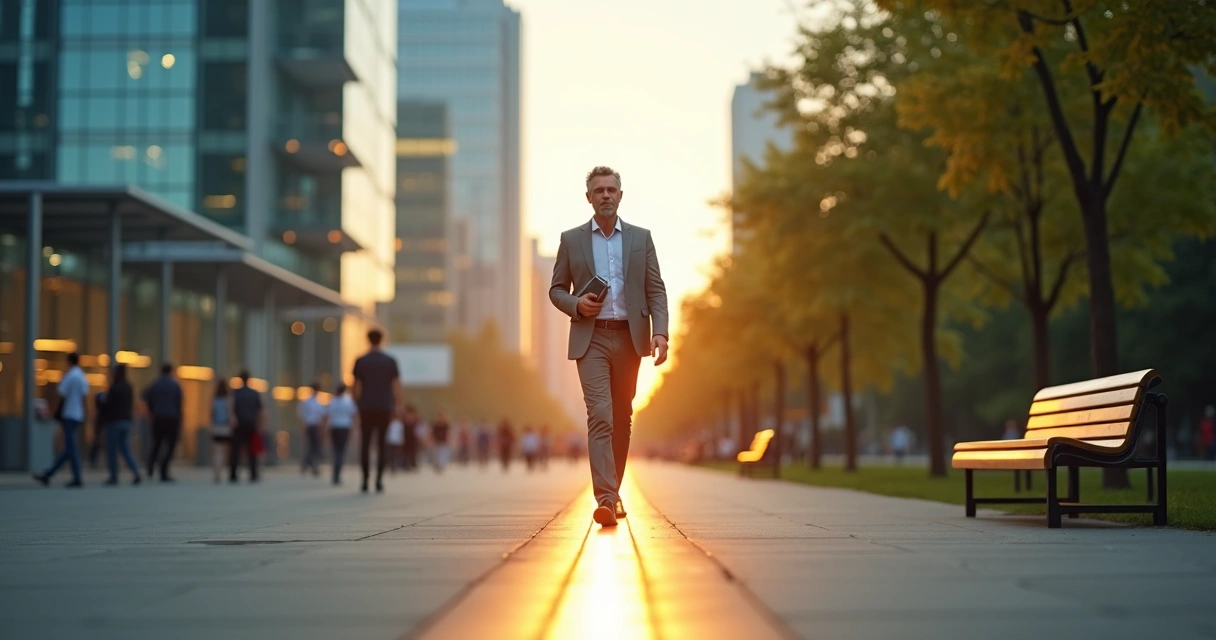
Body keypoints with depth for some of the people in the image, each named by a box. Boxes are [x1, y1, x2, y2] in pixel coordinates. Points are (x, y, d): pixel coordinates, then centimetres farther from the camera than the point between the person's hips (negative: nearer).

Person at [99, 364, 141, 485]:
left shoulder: (114, 388, -14)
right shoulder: (129, 388, 9)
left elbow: (107, 406, -13)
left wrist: (100, 419, 0)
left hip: (114, 422, -7)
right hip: (126, 421, 7)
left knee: (111, 451, 2)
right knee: (126, 450, 8)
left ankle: (114, 477, 3)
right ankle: (137, 474, -7)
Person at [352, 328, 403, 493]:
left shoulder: (360, 361, 1)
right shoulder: (390, 361, 1)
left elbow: (357, 386, 2)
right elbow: (397, 386, -1)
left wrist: (358, 404, 13)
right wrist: (398, 406, 7)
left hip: (366, 408, 0)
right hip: (385, 408, 0)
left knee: (365, 444, 6)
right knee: (382, 444, 5)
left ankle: (365, 481, 1)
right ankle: (379, 481, -3)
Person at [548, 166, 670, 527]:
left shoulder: (641, 238, 8)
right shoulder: (571, 240, 7)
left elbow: (656, 290, 4)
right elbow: (556, 290, 11)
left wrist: (660, 332, -10)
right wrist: (576, 305, -11)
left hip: (629, 337, 2)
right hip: (591, 338, -2)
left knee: (622, 419, 10)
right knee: (600, 416, -15)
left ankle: (613, 491, 25)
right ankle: (605, 499, -23)